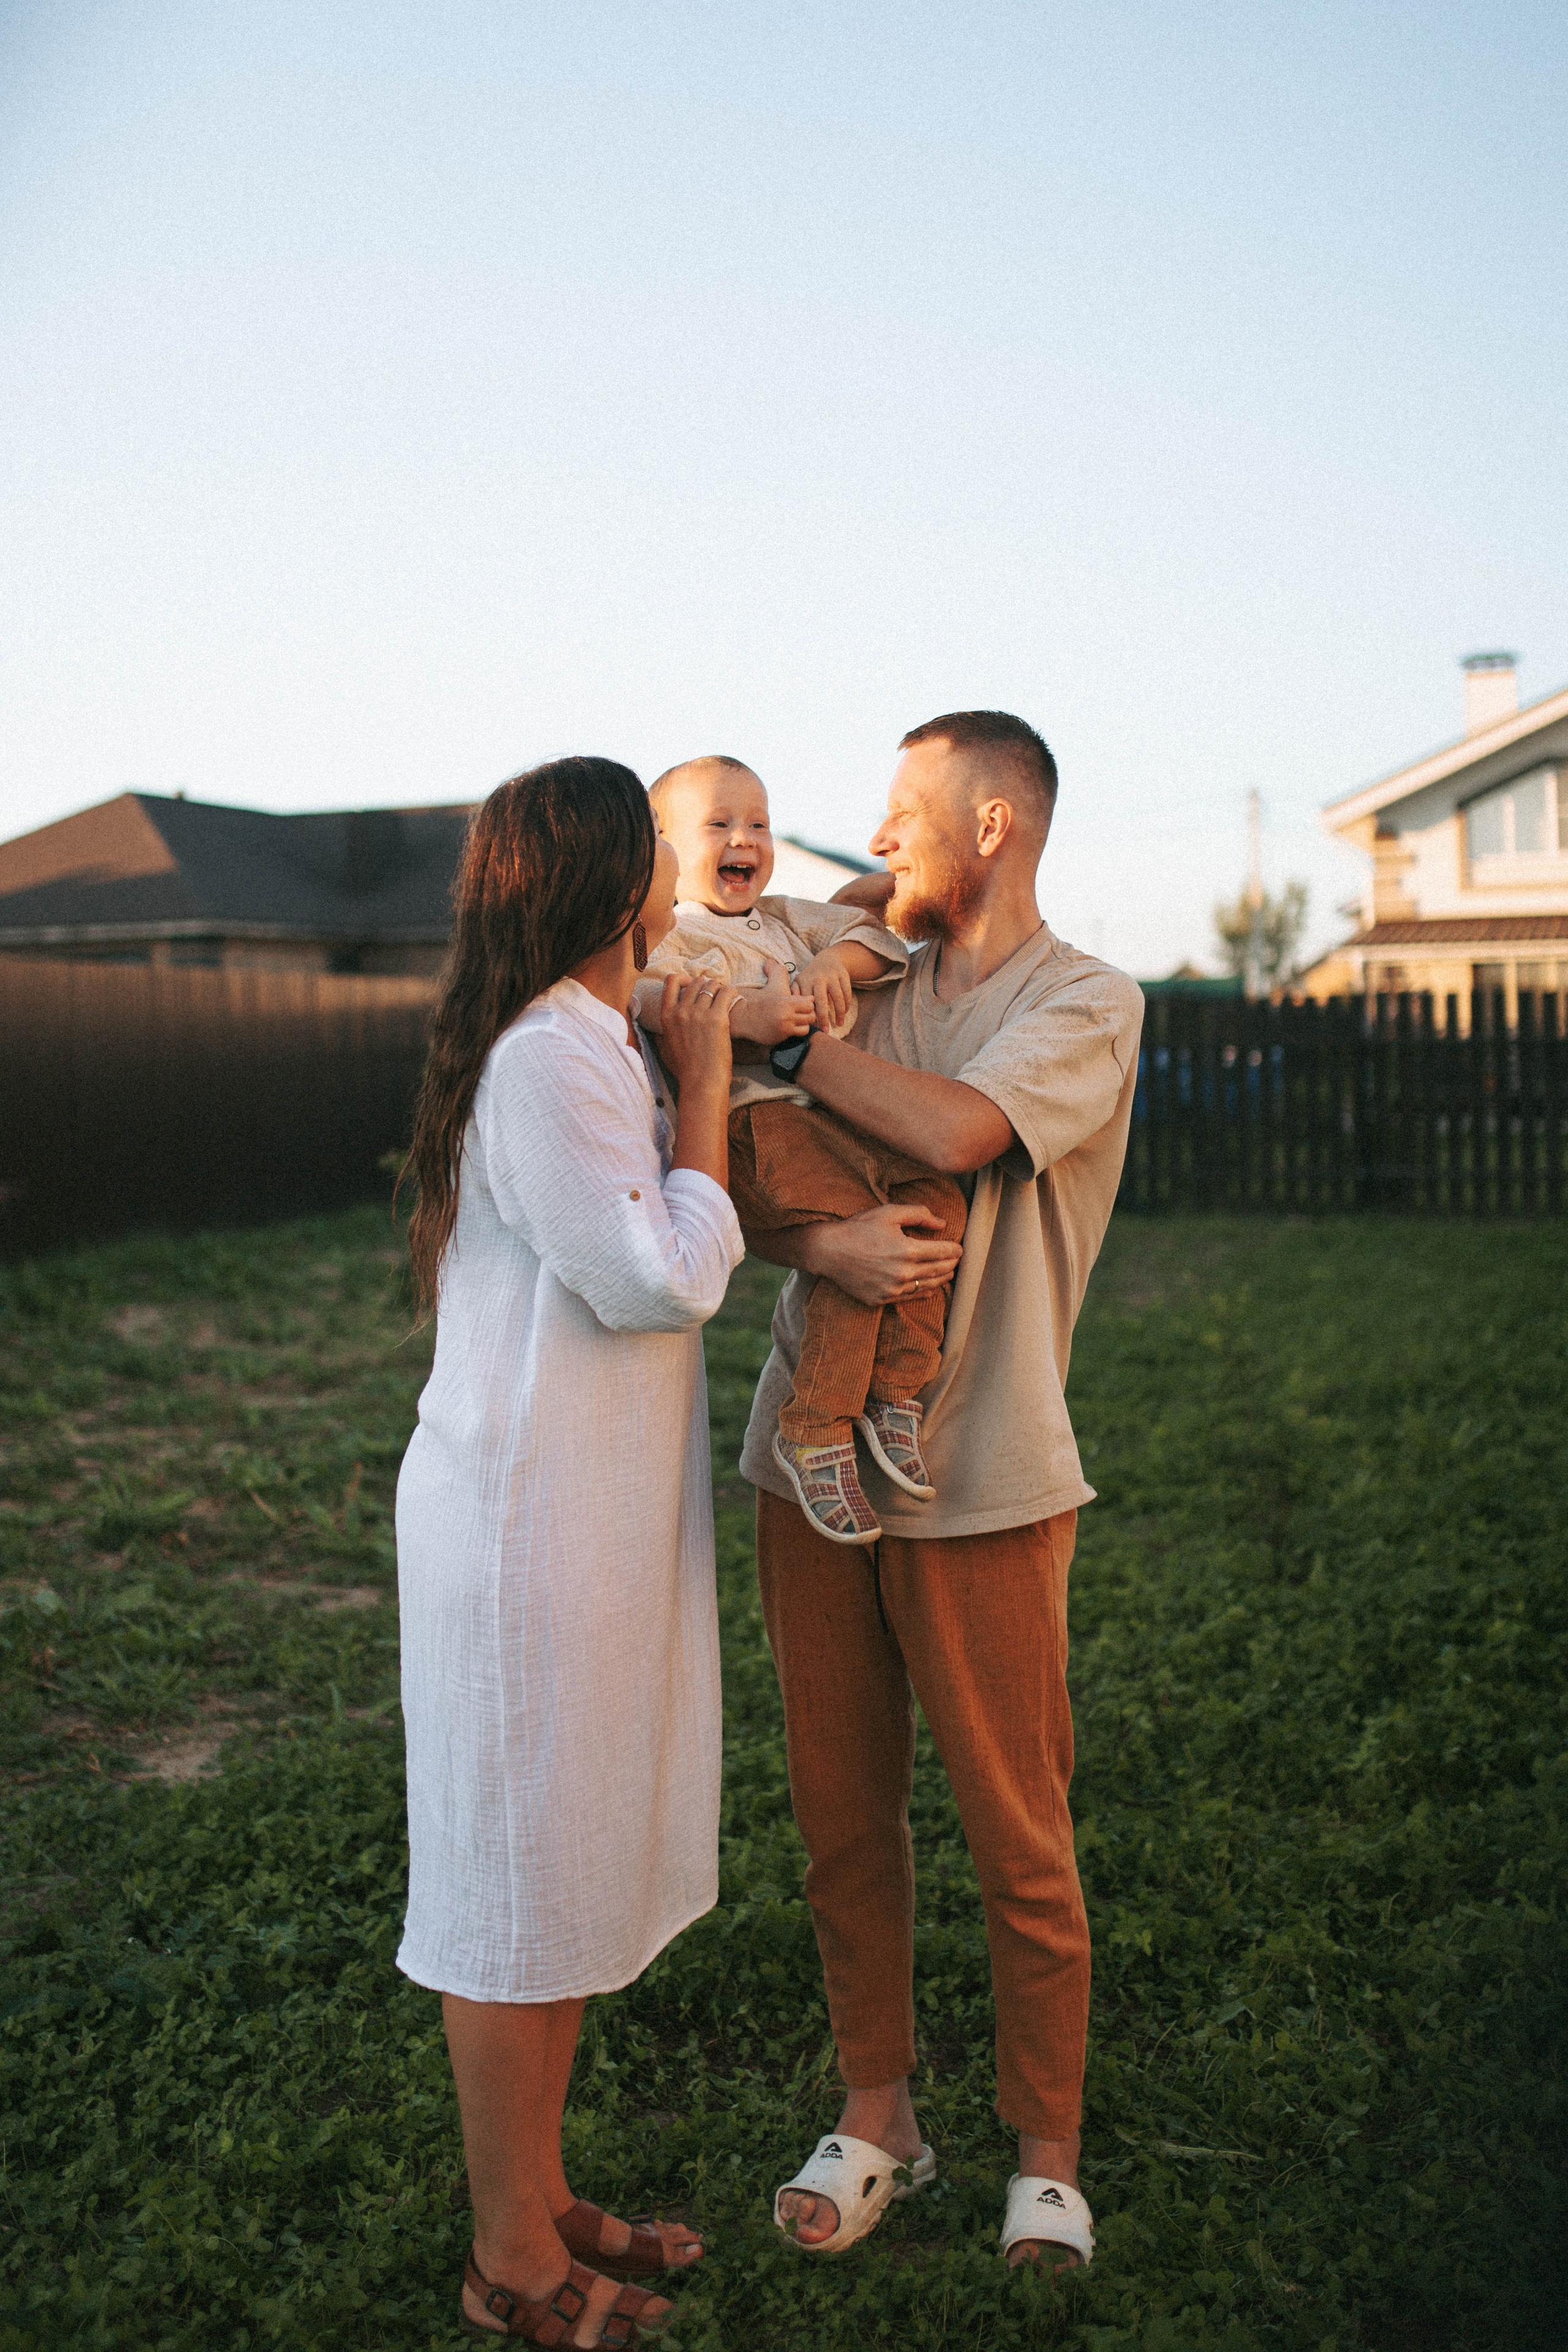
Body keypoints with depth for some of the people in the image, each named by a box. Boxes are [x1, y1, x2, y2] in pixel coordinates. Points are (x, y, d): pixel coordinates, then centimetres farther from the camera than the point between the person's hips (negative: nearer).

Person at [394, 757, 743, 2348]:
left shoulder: (592, 1048, 13)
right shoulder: (546, 1059, -20)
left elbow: (665, 1252, 21)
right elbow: (662, 1278, -21)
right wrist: (703, 1086, -12)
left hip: (589, 1514, 10)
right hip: (528, 1518, -10)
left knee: (572, 1864, 19)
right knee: (521, 1882, 4)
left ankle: (541, 2202, 35)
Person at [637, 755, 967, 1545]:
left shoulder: (789, 920, 28)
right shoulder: (666, 938, 7)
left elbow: (877, 937, 20)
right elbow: (656, 1006, -12)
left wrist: (837, 962, -2)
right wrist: (747, 1016, -25)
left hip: (842, 1115, 7)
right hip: (757, 1120, -7)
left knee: (938, 1204, -14)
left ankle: (895, 1391, -5)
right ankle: (813, 1430, -14)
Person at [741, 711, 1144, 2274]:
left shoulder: (1087, 1003, -3)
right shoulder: (873, 992, 11)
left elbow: (958, 1128, -23)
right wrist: (822, 1244, -21)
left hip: (979, 1482, -4)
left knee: (1019, 1840, 5)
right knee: (843, 1820, 12)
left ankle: (1047, 2158, 23)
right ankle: (875, 2116, 29)